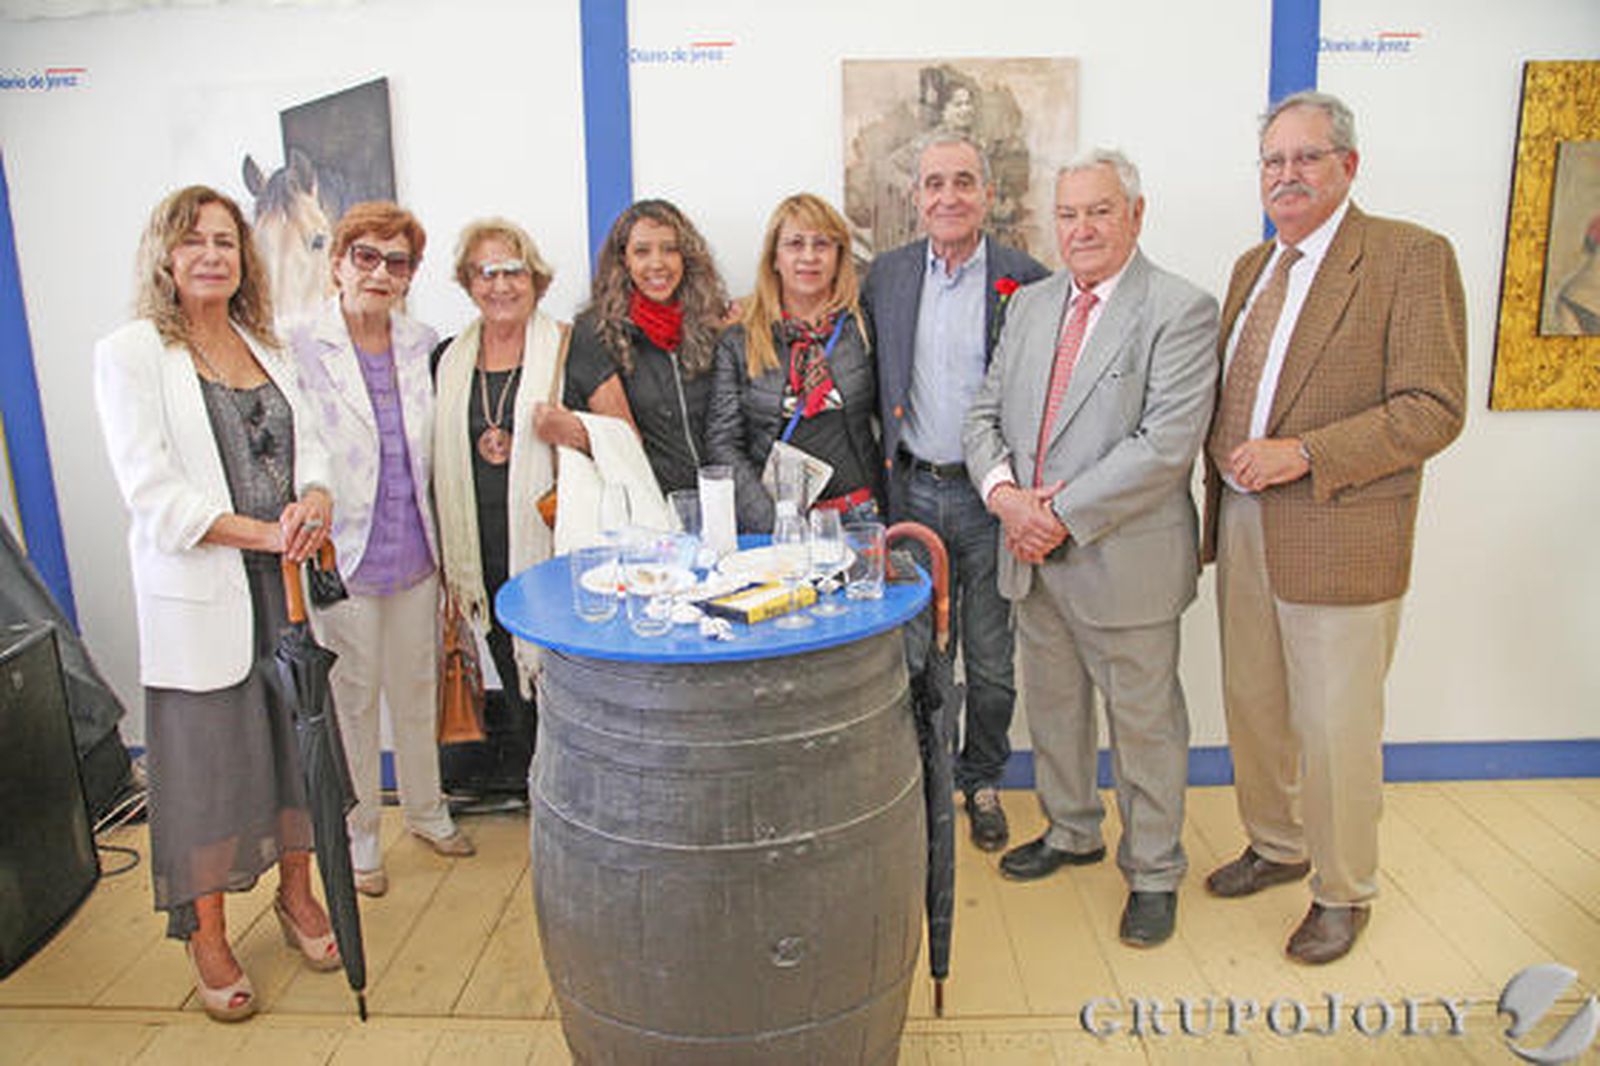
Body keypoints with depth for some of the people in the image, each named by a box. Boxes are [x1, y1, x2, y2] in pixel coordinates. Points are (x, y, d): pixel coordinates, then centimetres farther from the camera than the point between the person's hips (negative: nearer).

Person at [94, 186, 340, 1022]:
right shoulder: (128, 353, -4)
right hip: (198, 598, -5)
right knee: (206, 760, 4)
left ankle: (296, 893, 32)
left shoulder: (265, 347, 14)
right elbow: (151, 492, -11)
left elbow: (307, 446, 11)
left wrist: (316, 500, -12)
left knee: (297, 738, 12)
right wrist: (264, 533, -18)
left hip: (286, 584, 5)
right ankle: (206, 935, 23)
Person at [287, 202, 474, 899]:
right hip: (339, 556, -4)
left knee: (417, 690, 16)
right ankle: (358, 831, 28)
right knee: (352, 699, 8)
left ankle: (425, 809, 36)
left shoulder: (423, 347, 6)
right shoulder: (298, 347, -7)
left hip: (415, 554, 4)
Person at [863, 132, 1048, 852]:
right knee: (913, 655, 11)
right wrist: (889, 458, 3)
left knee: (991, 662, 11)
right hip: (911, 490, 2)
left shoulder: (1026, 281, -3)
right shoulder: (886, 275, 6)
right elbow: (871, 381, 12)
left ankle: (981, 780, 32)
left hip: (990, 498, -2)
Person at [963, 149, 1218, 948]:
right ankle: (1071, 834, 43)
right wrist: (1004, 493, -10)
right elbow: (985, 415, 9)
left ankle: (1153, 873, 29)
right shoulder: (1029, 305, 10)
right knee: (1051, 705, 20)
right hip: (1032, 555, 6)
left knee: (1144, 722, 9)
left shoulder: (1180, 312, -10)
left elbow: (1165, 446, -19)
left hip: (1124, 561, -6)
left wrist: (1063, 514, -20)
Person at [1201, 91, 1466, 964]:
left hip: (1338, 536, -6)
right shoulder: (1252, 266, 13)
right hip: (1242, 524, 7)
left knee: (1335, 729, 5)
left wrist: (1304, 453, -22)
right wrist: (1222, 454, 1)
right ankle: (1275, 847, 39)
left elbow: (1434, 408, -15)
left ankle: (1343, 892, 26)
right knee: (1251, 707, 18)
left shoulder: (1412, 256, -9)